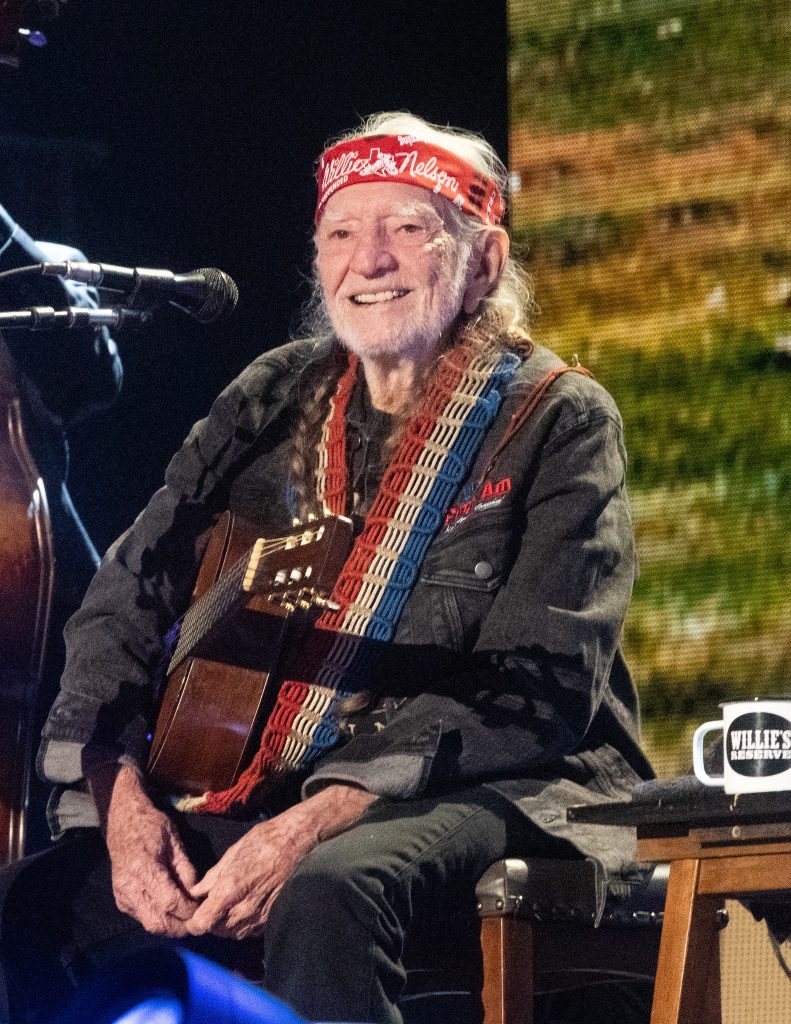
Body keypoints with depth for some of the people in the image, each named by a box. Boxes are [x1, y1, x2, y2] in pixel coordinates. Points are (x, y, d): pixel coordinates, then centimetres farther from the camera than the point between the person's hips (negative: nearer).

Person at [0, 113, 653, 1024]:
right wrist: (122, 798, -12)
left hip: (499, 791, -5)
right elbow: (124, 601, 8)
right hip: (268, 794, 5)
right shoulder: (276, 399, 11)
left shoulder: (559, 421, -4)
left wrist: (314, 824, -25)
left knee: (329, 891, -38)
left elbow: (541, 687, -15)